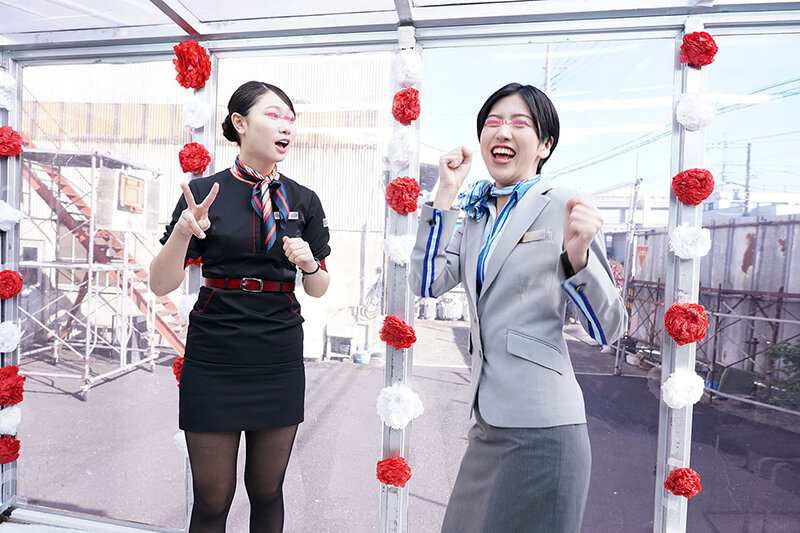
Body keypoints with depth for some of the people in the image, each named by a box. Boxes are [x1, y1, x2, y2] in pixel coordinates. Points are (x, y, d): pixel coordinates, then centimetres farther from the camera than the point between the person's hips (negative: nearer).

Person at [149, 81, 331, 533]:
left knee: (267, 491, 16)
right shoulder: (204, 192, -2)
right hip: (215, 356, -2)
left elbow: (319, 289, 9)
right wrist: (183, 232, -21)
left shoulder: (304, 201, 4)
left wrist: (309, 263, -12)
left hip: (280, 357, 2)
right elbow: (162, 285, -4)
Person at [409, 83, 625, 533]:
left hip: (540, 427, -6)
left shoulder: (565, 208, -9)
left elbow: (609, 329, -10)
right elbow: (428, 283, -3)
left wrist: (577, 257, -28)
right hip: (488, 419, 7)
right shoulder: (477, 214, 10)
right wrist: (446, 194, -4)